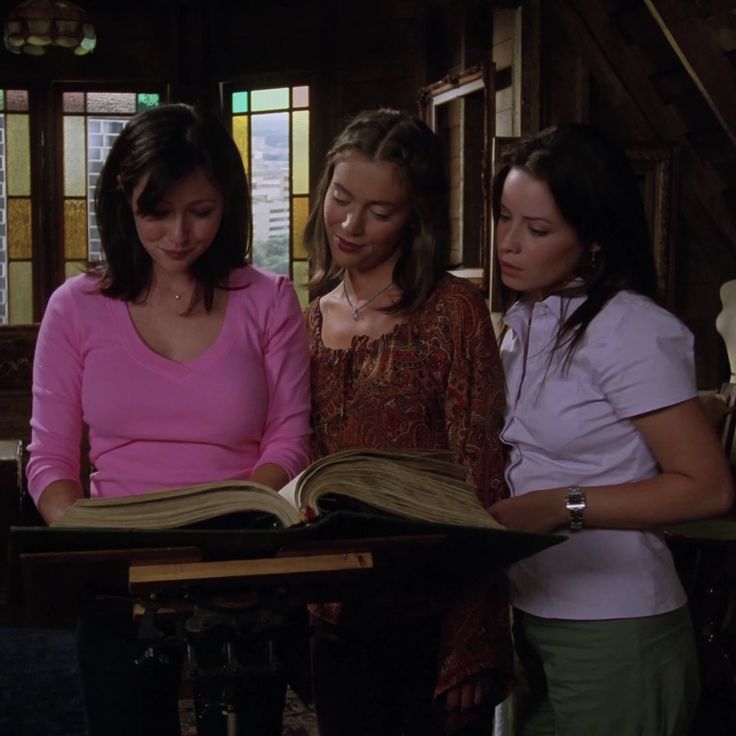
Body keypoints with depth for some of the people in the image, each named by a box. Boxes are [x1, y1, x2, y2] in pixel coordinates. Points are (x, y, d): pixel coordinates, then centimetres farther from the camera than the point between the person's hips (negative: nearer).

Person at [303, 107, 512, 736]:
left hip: (432, 613, -4)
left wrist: (473, 647, -14)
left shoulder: (452, 310, -9)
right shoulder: (307, 323, 7)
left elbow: (481, 481, -11)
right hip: (338, 619, 5)